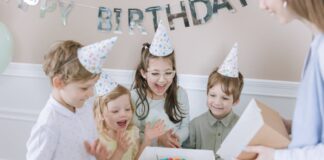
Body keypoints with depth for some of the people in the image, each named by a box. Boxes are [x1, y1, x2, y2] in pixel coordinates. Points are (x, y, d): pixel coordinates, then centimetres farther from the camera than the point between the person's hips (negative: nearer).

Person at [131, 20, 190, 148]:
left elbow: (185, 127, 5)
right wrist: (157, 140, -16)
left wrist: (177, 137, -12)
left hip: (174, 153, 2)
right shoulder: (135, 97, -9)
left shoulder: (180, 94, -2)